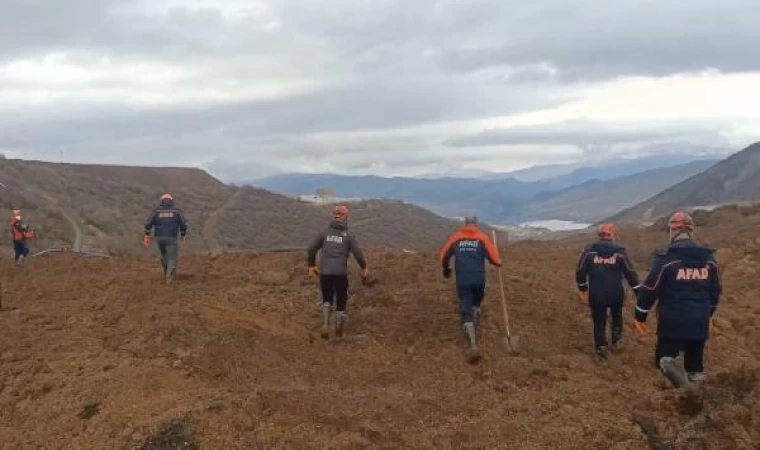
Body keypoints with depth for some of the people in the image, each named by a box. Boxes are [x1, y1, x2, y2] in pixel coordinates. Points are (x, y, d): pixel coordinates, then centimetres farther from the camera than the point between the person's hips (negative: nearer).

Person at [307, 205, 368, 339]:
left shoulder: (324, 232, 7)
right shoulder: (349, 235, 0)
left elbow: (311, 249, 3)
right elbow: (358, 253, -6)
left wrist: (311, 265, 15)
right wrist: (364, 268, 9)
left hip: (324, 273, 2)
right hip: (341, 273, -2)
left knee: (327, 300, 18)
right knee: (341, 301, 14)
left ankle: (325, 325, -3)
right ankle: (339, 331, 17)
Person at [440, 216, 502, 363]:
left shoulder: (456, 237, 6)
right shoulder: (482, 238, 1)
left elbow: (444, 255, 8)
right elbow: (493, 257, -8)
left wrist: (446, 269, 28)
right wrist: (498, 263, 16)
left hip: (462, 281, 0)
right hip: (479, 280, 0)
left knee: (466, 312, -2)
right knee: (476, 306, 28)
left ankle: (473, 345, -16)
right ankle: (473, 334, 31)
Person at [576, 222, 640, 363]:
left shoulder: (588, 251, -3)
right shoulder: (619, 251, -5)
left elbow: (580, 271, 3)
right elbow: (630, 273, -3)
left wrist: (582, 289, 20)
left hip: (596, 295, 0)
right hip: (616, 294, 0)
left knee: (599, 322, 12)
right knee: (617, 316, 29)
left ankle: (601, 350, 11)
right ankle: (617, 340, 33)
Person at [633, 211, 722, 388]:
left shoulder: (665, 258, -12)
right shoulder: (709, 258, 4)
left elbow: (649, 289, -10)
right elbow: (716, 290, 14)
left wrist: (640, 317, 1)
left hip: (672, 322, -4)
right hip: (699, 323, 4)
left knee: (664, 357, 8)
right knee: (695, 363, 16)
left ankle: (669, 365, -26)